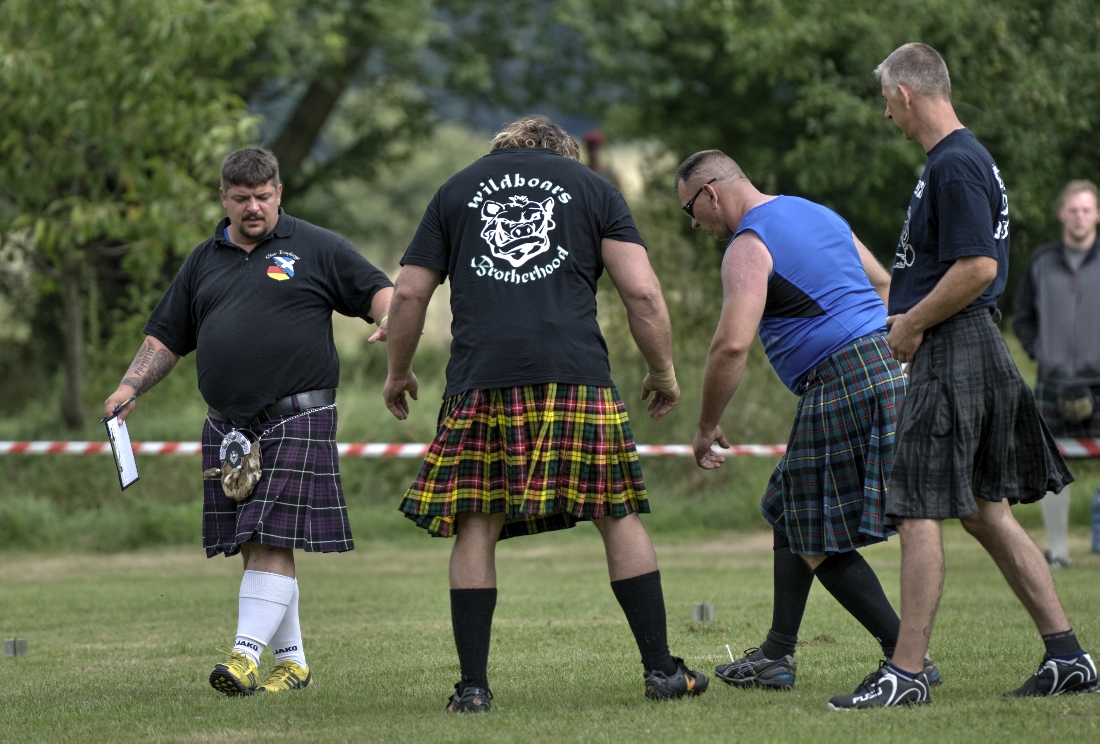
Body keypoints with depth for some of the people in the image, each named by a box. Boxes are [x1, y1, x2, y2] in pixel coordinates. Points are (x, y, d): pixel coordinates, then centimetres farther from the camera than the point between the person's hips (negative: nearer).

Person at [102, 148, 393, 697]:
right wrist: (130, 387, 7)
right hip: (228, 426, 5)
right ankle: (291, 661, 13)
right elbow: (166, 337, 21)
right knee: (253, 548, 5)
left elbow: (377, 291, 4)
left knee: (271, 542, -13)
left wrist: (391, 322, -18)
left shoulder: (316, 248, 6)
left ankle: (246, 654, -19)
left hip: (295, 420, -5)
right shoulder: (204, 261, 18)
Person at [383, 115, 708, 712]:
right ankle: (660, 670, 7)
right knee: (618, 516, 6)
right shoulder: (592, 187, 18)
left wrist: (398, 374, 31)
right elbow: (642, 292, 7)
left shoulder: (456, 190, 23)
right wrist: (663, 372, 19)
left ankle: (472, 685, -1)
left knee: (476, 528, 2)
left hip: (480, 377, 1)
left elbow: (408, 295, 18)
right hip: (575, 370, -1)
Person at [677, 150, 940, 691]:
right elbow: (885, 286, 26)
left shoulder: (749, 246, -9)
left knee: (821, 539, -3)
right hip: (889, 370, 10)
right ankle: (777, 656, 21)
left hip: (843, 385, -10)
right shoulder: (816, 214, 20)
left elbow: (731, 345, -21)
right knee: (790, 512, 18)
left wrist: (706, 428, -10)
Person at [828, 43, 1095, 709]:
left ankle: (907, 672, -8)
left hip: (953, 356, -10)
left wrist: (912, 325, -13)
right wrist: (910, 320, 14)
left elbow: (978, 267, -23)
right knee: (986, 511, 12)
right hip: (975, 354, 10)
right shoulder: (968, 158, 17)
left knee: (918, 512, -8)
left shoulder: (955, 166, -15)